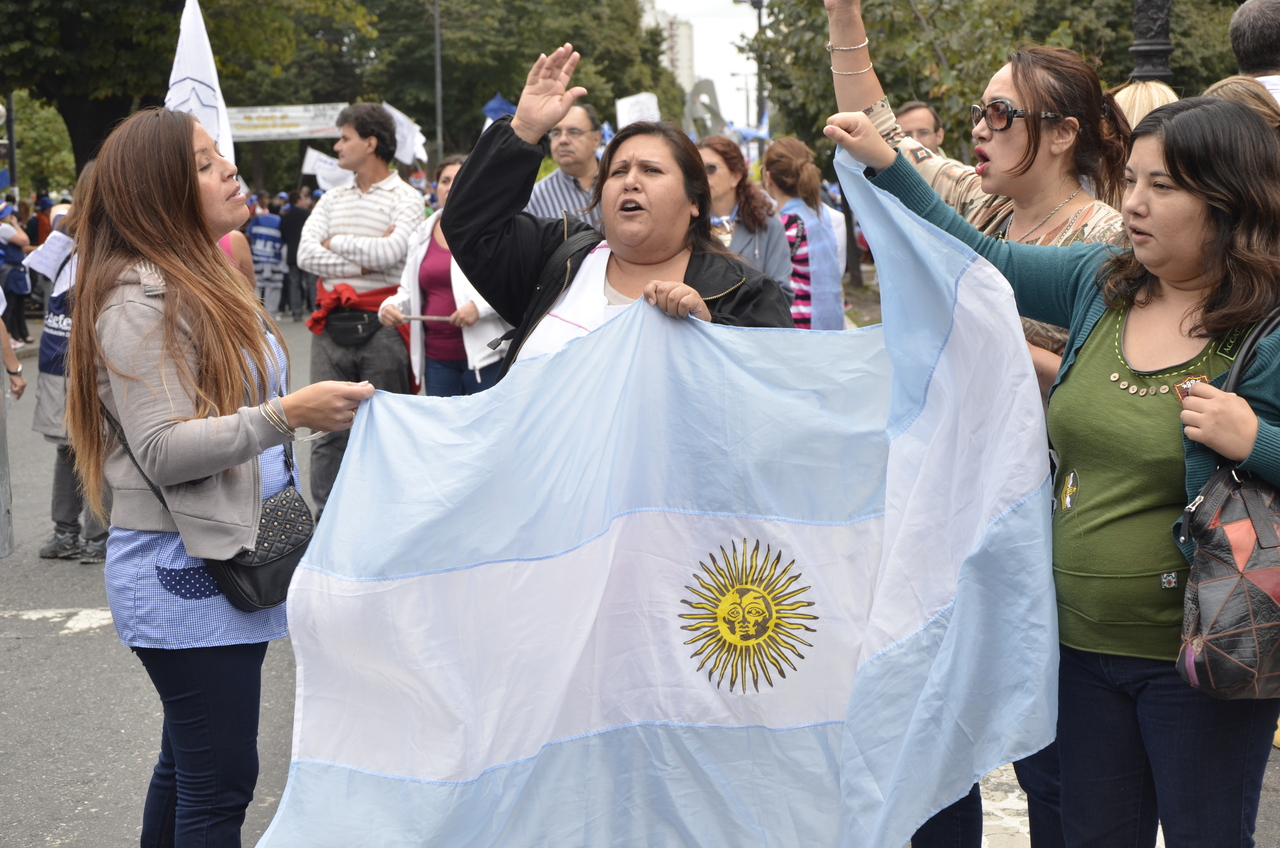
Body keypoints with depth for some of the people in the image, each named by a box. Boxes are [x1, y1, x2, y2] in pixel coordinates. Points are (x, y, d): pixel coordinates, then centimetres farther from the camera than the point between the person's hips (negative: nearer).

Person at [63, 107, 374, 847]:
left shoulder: (201, 279, 15)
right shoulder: (140, 298, -16)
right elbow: (162, 451, -22)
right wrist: (286, 414, -28)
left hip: (224, 558, 10)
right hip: (185, 574, -10)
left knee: (188, 770, 17)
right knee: (220, 785, -7)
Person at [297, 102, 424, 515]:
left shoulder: (405, 198, -1)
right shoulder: (332, 199, 15)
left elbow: (388, 253, -17)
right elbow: (306, 254, 1)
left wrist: (335, 242, -3)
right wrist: (363, 263, -10)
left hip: (381, 326, -5)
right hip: (331, 325, 5)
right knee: (327, 430, 6)